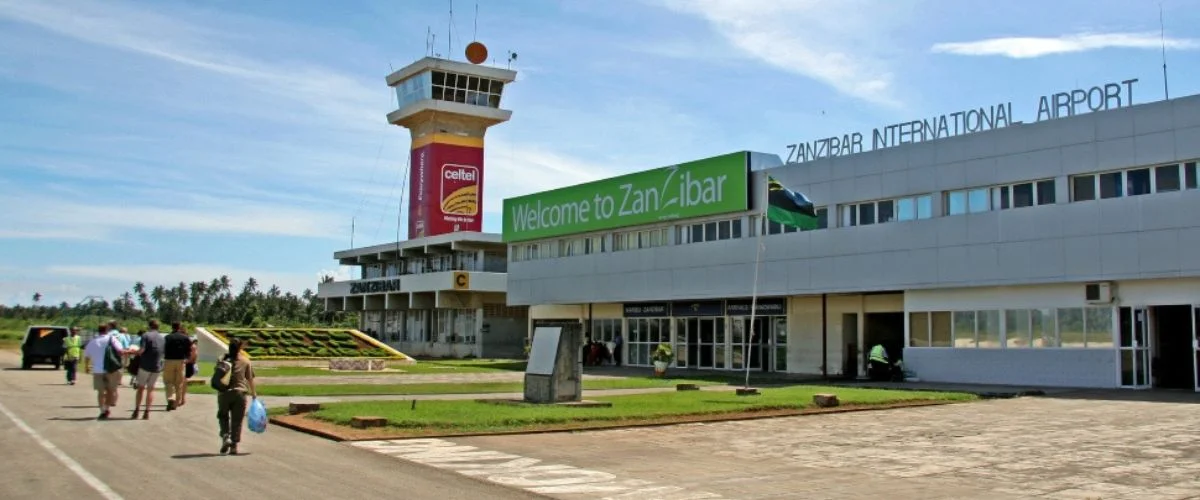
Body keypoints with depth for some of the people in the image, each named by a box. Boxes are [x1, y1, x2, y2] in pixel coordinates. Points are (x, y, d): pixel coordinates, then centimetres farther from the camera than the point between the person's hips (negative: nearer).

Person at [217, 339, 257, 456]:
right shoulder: (245, 361, 1)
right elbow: (250, 379, 3)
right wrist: (254, 393, 13)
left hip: (224, 392, 1)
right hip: (240, 392, -1)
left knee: (223, 416, 18)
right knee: (237, 420, 6)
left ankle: (225, 436, -3)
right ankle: (234, 446, 5)